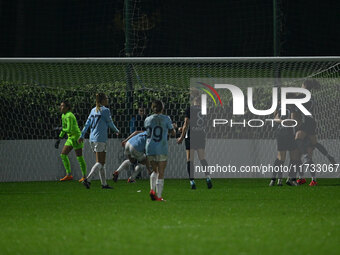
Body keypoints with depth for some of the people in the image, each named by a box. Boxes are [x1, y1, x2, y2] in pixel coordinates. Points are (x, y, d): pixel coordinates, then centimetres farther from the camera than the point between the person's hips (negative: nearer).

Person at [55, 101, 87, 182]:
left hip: (76, 137, -9)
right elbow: (64, 129, 20)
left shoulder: (69, 116, -20)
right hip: (70, 138, 9)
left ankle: (84, 176, 7)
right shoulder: (63, 116, 10)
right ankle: (69, 175, 6)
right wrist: (59, 139, 16)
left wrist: (62, 129, -10)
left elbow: (69, 130, -28)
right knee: (63, 155, 2)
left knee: (79, 157, -3)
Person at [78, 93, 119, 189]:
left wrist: (82, 135, 15)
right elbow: (110, 124, -1)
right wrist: (117, 131, 17)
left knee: (101, 162, 11)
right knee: (100, 163, -9)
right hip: (100, 139, -8)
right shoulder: (105, 110, -9)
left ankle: (104, 183, 12)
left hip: (92, 139, 8)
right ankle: (88, 179, -23)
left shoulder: (94, 110, 12)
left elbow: (87, 123, 12)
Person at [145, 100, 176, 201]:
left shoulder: (148, 120, 7)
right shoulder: (166, 119, -3)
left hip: (149, 149, 3)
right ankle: (159, 196, -1)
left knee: (155, 170, 19)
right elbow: (173, 133, 2)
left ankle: (152, 189, -2)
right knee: (161, 173, 3)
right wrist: (173, 128, 25)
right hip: (161, 149, -3)